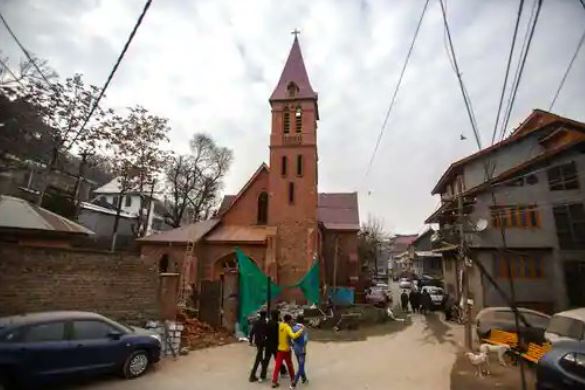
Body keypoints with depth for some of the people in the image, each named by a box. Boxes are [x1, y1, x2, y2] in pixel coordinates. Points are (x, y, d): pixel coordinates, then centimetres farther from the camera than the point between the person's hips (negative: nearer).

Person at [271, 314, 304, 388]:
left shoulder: (280, 325, -4)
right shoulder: (287, 327, -23)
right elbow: (293, 336, -37)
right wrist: (301, 329, -33)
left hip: (280, 349, 5)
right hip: (286, 350, -5)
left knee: (277, 365, 8)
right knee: (290, 365, 15)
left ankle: (274, 381, 6)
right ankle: (293, 379, 32)